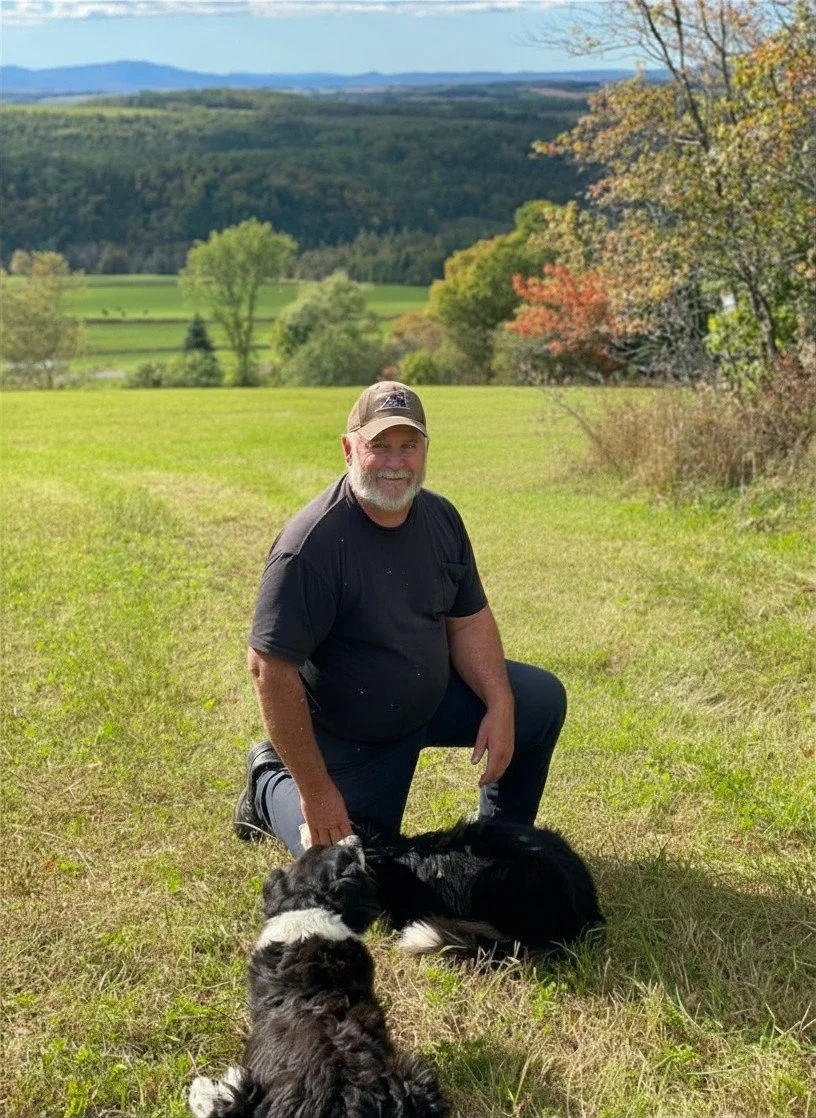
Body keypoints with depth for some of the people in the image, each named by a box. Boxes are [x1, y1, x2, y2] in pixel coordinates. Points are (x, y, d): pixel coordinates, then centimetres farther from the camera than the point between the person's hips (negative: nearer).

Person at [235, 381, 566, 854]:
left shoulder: (440, 516, -8)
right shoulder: (311, 544, -30)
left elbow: (468, 619, 2)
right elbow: (271, 668, -29)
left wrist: (500, 705, -15)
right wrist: (315, 792, -26)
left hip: (434, 697, 6)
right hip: (350, 737, -6)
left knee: (541, 700, -6)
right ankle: (272, 785, 26)